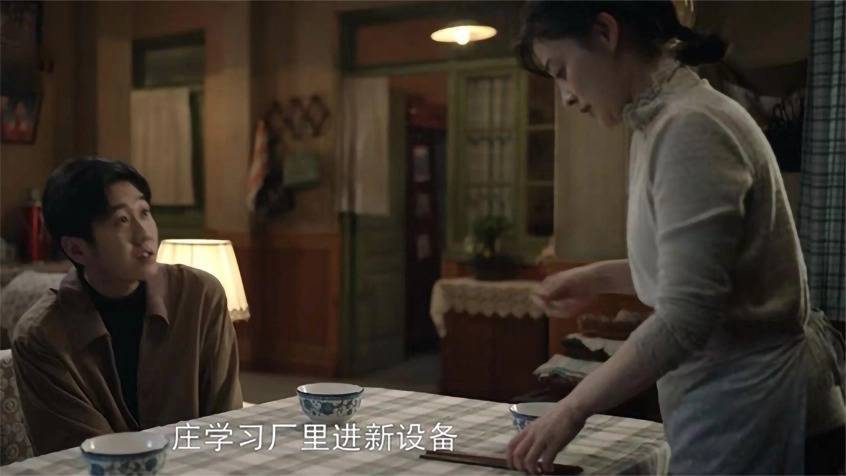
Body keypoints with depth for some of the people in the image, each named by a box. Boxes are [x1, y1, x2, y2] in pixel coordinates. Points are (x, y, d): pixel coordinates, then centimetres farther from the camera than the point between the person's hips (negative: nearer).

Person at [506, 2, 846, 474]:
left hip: (748, 414, -9)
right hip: (736, 406, 9)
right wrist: (601, 277, 16)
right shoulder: (667, 123, 10)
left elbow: (685, 317, -25)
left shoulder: (689, 128, -20)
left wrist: (573, 410, -18)